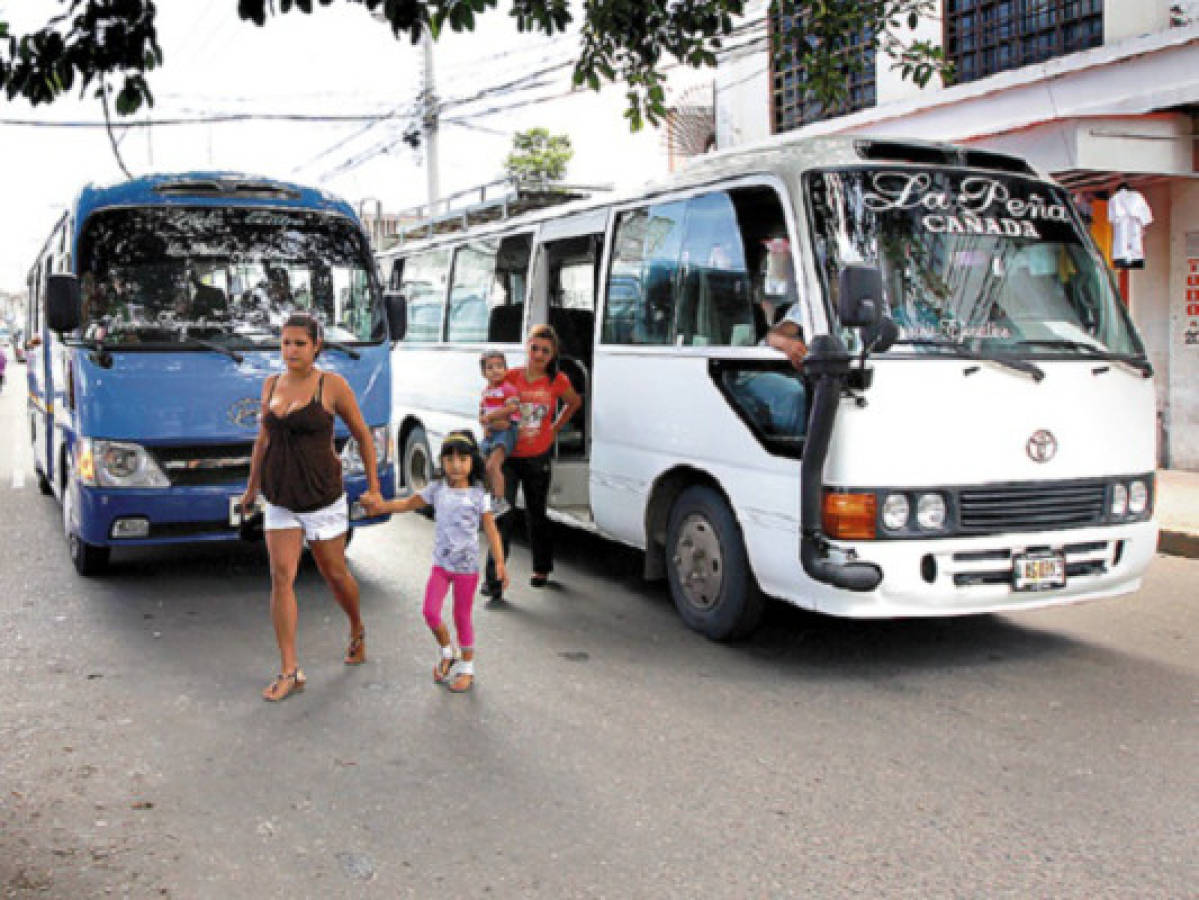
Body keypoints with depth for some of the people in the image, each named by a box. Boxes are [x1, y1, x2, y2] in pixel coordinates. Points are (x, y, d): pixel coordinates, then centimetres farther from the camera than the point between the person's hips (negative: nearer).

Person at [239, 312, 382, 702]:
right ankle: (290, 672, -2)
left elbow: (362, 434, 0)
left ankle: (357, 630, 41)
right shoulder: (271, 385, 6)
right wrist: (252, 487, 23)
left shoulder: (332, 385, -8)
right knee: (281, 578, -6)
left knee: (335, 574, 10)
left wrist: (374, 486, 1)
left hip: (322, 497, -3)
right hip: (280, 501, 4)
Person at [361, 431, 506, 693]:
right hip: (441, 562, 3)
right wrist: (382, 506, 1)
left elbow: (490, 529, -8)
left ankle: (467, 667, 22)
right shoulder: (437, 489, 1)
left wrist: (499, 563, -14)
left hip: (467, 565, -3)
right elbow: (410, 503, 14)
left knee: (462, 616, 5)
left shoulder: (479, 495, -8)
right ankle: (447, 654, 23)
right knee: (430, 612, -4)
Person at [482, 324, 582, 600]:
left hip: (538, 457, 1)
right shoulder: (510, 378, -4)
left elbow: (575, 401, 17)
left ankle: (541, 568, 36)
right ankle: (494, 578, -11)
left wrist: (556, 428, 10)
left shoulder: (556, 381, -3)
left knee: (536, 514, 16)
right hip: (508, 456, -1)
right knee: (502, 514, -12)